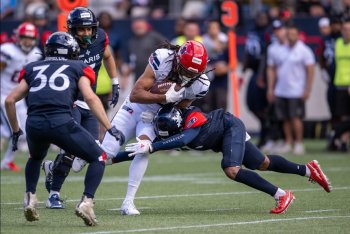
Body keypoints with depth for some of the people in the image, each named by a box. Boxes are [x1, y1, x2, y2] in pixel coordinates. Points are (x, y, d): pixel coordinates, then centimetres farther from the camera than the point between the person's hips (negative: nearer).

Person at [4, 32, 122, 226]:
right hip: (61, 122, -4)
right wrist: (110, 128, 1)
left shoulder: (33, 68, 27)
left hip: (34, 124, 4)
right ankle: (86, 202, -4)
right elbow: (90, 97, 3)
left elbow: (10, 100, 22)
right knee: (98, 158, 15)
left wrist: (16, 131, 33)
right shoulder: (77, 68, 20)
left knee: (35, 158, 37)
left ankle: (30, 198, 19)